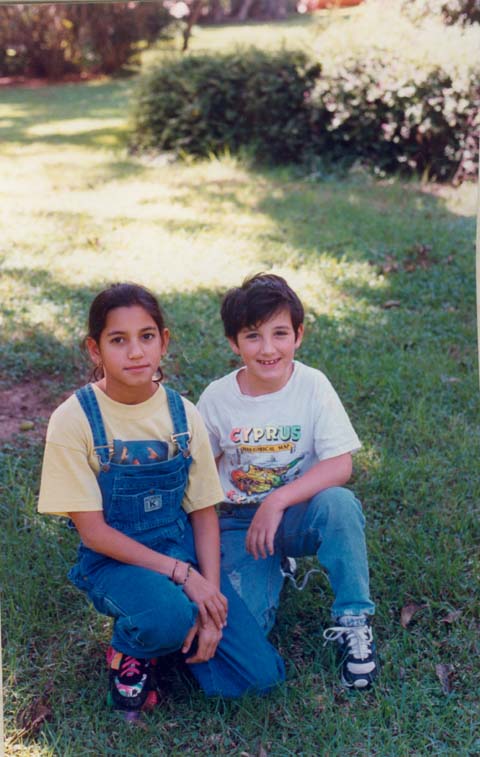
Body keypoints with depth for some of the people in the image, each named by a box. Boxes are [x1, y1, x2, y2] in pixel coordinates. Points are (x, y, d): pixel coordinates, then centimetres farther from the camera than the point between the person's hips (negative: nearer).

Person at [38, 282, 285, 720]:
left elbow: (204, 512, 1)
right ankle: (129, 647, -1)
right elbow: (94, 531, -14)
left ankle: (172, 633, 15)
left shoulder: (183, 415, -5)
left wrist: (210, 593, -12)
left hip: (182, 549, 3)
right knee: (170, 614, -36)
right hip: (113, 561, -3)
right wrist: (181, 573, -20)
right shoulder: (74, 420, -15)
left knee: (261, 675, -9)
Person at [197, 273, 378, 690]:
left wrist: (276, 503, -28)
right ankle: (273, 565, 14)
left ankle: (353, 623, -15)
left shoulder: (313, 386, -12)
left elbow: (340, 466, -19)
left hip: (298, 512, -1)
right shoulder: (216, 398, -8)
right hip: (239, 519, 1)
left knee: (340, 503, -36)